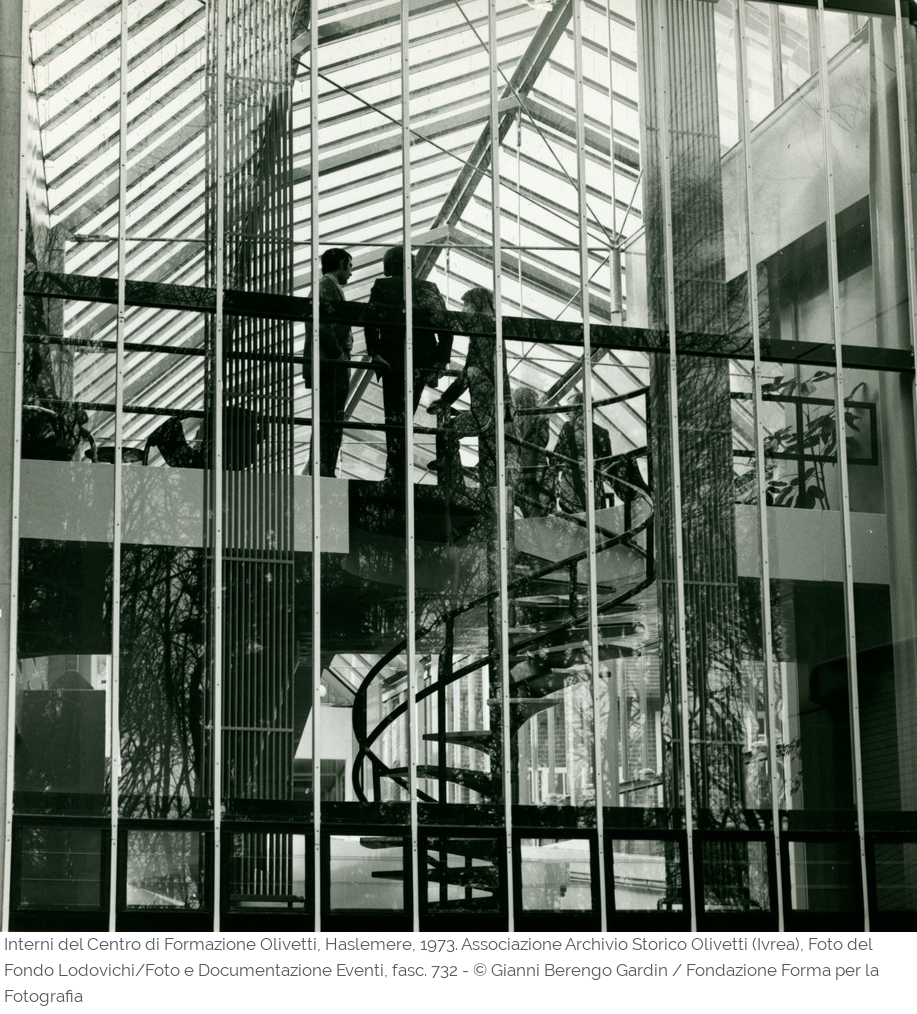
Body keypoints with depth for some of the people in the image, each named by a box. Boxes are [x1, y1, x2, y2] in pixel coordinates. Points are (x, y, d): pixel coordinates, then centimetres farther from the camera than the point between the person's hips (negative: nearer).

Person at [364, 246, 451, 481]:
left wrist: (375, 352, -7)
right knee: (405, 416, 12)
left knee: (395, 417, 1)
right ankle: (399, 470, 10)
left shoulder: (382, 287, 2)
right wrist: (442, 360, 5)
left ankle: (395, 471, -8)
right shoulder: (429, 288, 9)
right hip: (423, 362, 3)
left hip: (393, 361, -3)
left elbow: (371, 321, -9)